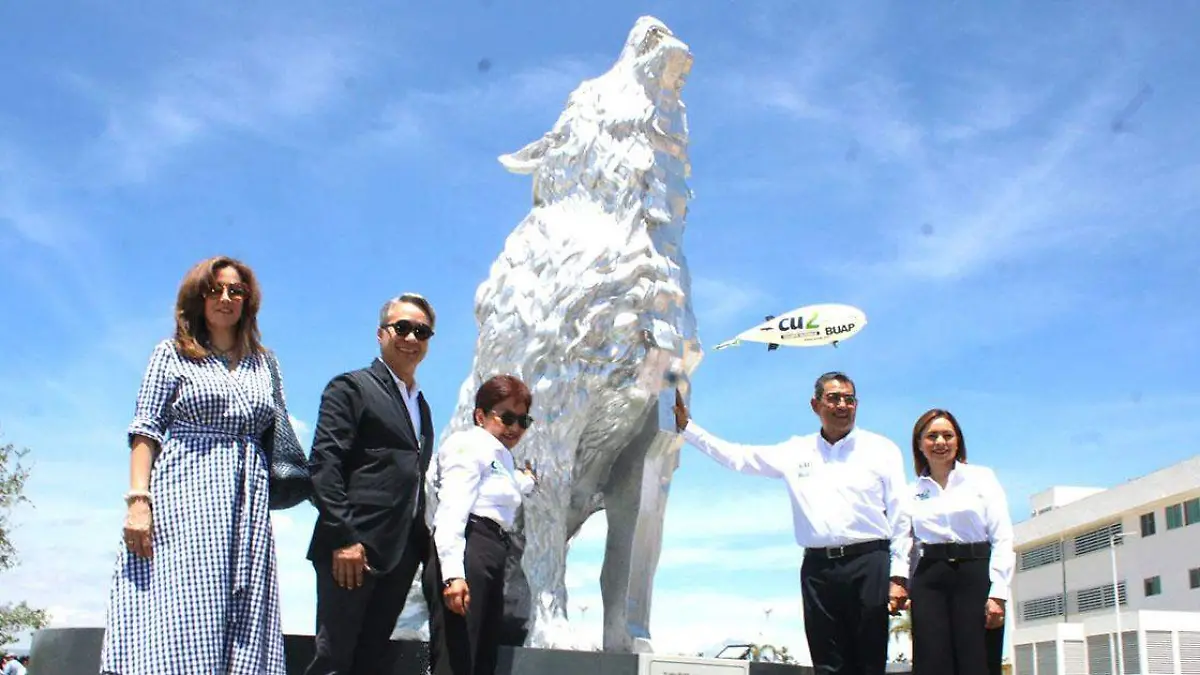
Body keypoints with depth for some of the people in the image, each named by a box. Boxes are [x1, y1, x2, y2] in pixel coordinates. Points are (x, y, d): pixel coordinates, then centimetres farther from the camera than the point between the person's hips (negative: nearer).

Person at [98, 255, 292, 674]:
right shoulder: (173, 353, 10)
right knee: (174, 623, -14)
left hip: (248, 506, 4)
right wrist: (138, 498, -11)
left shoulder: (263, 363, 19)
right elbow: (145, 430, 2)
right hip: (182, 498, -4)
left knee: (242, 635, -3)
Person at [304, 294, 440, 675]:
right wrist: (342, 538, -18)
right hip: (352, 548, -7)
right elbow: (323, 464, -11)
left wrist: (421, 544, 11)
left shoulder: (420, 405, 21)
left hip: (400, 554, 7)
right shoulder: (352, 388, -2)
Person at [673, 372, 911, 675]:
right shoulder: (796, 451, 15)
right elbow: (738, 457, 18)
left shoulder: (881, 449, 8)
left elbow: (900, 516, 4)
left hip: (868, 564, -2)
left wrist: (898, 575, -4)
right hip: (818, 568, 3)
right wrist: (686, 426, 14)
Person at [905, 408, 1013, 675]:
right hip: (929, 580, 2)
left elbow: (1003, 538, 0)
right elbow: (908, 545, 13)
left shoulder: (981, 477, 7)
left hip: (975, 575, -2)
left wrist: (998, 593, -8)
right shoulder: (913, 491, 13)